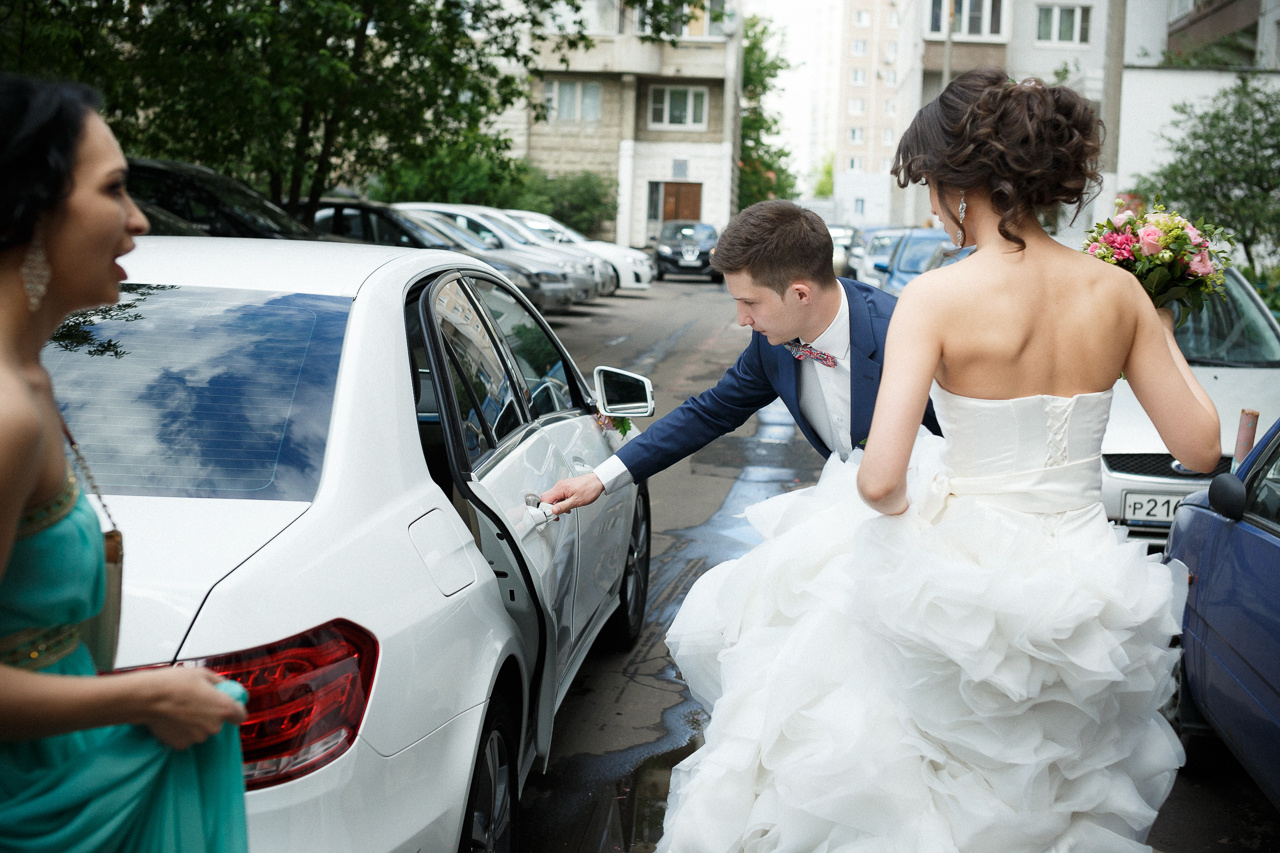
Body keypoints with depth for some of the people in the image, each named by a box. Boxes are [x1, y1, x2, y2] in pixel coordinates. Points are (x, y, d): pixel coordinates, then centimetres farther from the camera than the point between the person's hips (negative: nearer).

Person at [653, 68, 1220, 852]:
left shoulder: (937, 298, -18)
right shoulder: (1117, 292, -6)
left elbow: (880, 480, -25)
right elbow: (1201, 448, -1)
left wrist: (900, 506, -2)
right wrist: (1163, 337, 14)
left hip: (964, 577, -4)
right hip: (1079, 582, 4)